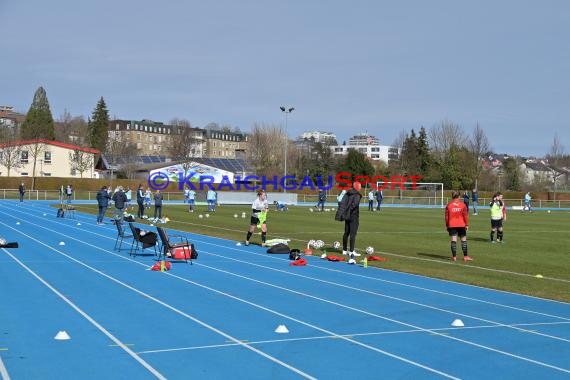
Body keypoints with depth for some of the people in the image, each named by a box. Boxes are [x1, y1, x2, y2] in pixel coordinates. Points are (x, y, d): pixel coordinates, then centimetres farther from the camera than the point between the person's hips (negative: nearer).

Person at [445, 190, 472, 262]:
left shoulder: (449, 205, -1)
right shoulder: (463, 205, -3)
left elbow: (447, 216, 3)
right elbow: (465, 215, -3)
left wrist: (447, 225, 12)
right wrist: (466, 224, 6)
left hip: (452, 225, 1)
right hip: (461, 225, -1)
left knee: (453, 240, 0)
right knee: (464, 240, 7)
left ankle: (454, 257, -2)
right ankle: (465, 256, 6)